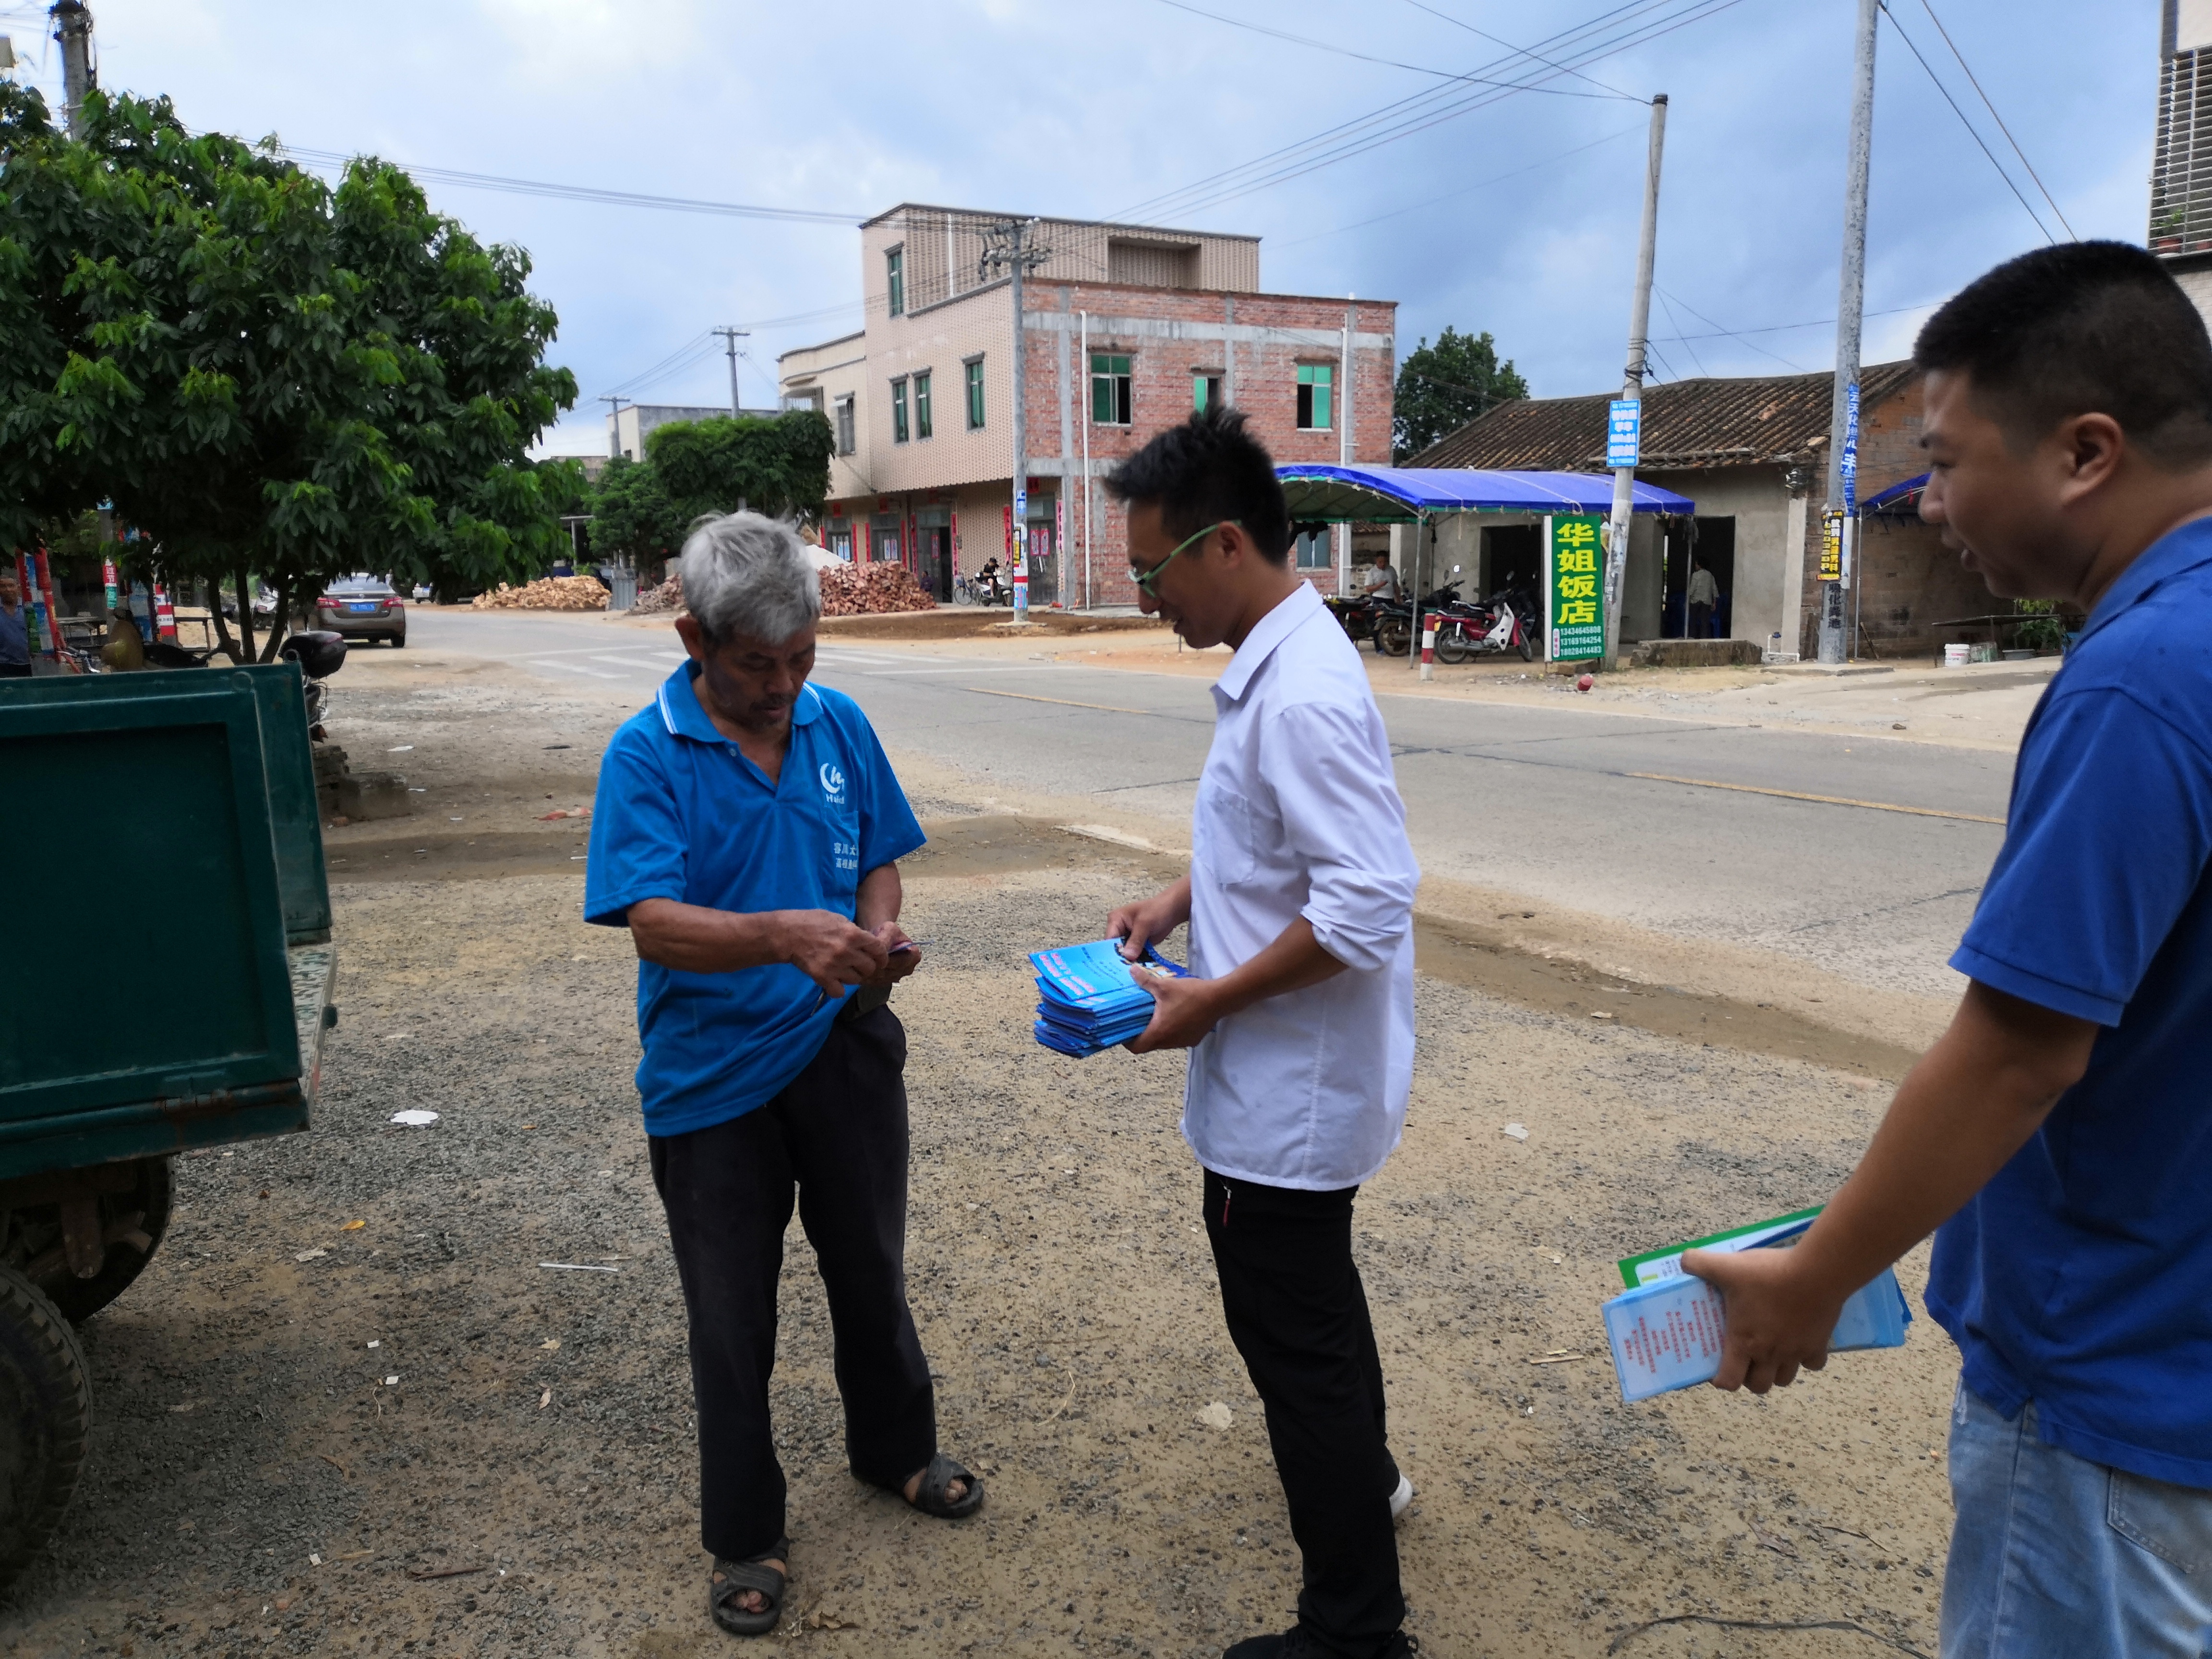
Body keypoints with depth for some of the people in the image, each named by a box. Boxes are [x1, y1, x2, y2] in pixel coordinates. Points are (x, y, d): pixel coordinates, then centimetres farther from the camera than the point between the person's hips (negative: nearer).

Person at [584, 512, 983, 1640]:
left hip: (845, 1051, 4)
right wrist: (786, 935, -41)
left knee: (872, 1271, 21)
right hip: (713, 1080, -3)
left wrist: (882, 935, -14)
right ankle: (744, 1536, 33)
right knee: (732, 1316, 12)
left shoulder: (838, 725, -2)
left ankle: (895, 1450, 47)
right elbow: (654, 922, -24)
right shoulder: (645, 756, -14)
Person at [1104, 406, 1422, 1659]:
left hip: (1288, 1095, -10)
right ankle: (1363, 1479, 53)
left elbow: (1368, 907, -30)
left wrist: (1211, 1002, -21)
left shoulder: (1302, 695, -26)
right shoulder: (1274, 664, 5)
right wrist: (1176, 903, 6)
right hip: (1293, 1083, 10)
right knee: (1311, 1307, 29)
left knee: (1296, 1340, 6)